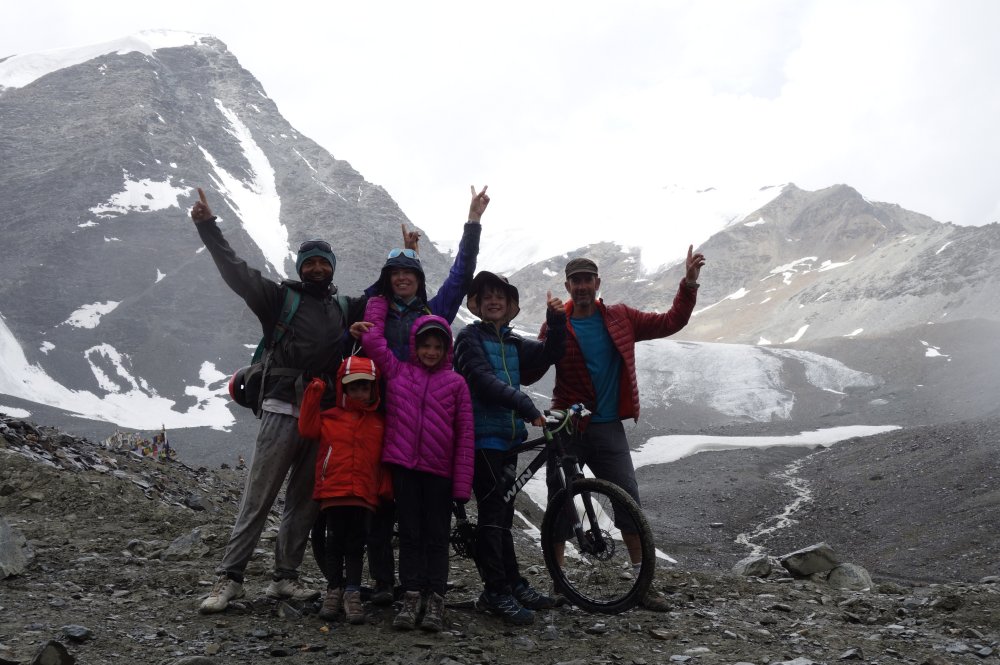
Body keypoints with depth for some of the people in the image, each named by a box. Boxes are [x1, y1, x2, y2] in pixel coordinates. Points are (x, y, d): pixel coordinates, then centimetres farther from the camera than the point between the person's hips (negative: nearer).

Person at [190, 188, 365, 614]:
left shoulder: (345, 308, 16)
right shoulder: (281, 298, 4)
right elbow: (237, 272, -4)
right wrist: (208, 227, -11)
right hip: (282, 413, -4)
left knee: (304, 502, 9)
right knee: (257, 500, -4)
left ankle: (284, 578, 18)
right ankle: (229, 578, 1)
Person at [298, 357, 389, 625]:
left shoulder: (379, 422, 11)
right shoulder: (330, 416, 7)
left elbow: (384, 458, 12)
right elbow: (307, 429, -6)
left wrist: (386, 489, 4)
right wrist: (313, 395, -8)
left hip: (364, 494, 1)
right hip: (333, 491, -1)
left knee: (356, 543, 2)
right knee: (335, 541, 5)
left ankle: (352, 593, 6)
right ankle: (334, 590, 15)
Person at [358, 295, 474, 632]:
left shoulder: (456, 383, 1)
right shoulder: (396, 371, 7)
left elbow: (465, 435, -1)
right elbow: (372, 339, 9)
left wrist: (463, 483, -5)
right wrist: (378, 301, 18)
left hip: (439, 471, -1)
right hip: (403, 466, 1)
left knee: (437, 535, 5)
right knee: (409, 533, 6)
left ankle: (435, 601, 11)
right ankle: (411, 598, 11)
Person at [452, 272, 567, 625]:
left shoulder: (512, 343, 18)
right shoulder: (470, 337, -3)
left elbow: (548, 355, 9)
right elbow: (485, 380, -16)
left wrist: (557, 321, -5)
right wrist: (527, 407, -25)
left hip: (508, 435, 7)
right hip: (482, 434, -7)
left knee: (503, 511, 13)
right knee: (493, 510, -9)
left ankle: (512, 583, 20)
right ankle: (495, 590, -3)